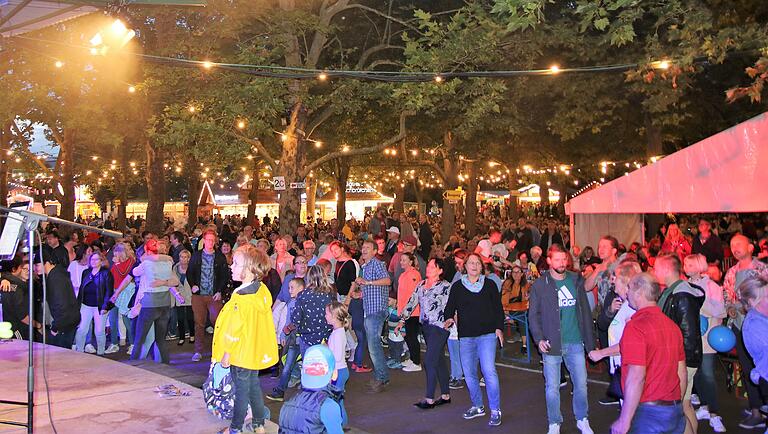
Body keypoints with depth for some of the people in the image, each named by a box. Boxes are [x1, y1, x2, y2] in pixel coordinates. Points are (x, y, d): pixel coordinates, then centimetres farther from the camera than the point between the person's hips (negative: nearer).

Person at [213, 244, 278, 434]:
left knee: (241, 390, 7)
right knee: (254, 386, 20)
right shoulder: (262, 291, -2)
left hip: (242, 353, -8)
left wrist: (226, 355, -11)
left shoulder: (241, 300, -27)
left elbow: (234, 331, -22)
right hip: (257, 351, 8)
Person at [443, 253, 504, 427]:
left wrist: (499, 327, -2)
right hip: (465, 336, 3)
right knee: (469, 373, 8)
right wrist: (449, 319, -10)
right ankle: (477, 406, 26)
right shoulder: (457, 287, 9)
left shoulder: (489, 285, 6)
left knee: (489, 371, -13)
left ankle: (495, 410, -3)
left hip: (487, 334, -3)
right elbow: (450, 307, 10)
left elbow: (498, 308, 8)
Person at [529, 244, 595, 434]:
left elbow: (585, 310, 8)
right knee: (552, 388, 5)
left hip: (575, 342, 2)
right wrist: (539, 339, -14)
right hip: (551, 344, -2)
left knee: (581, 384, 9)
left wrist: (590, 341, 6)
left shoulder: (576, 280, 4)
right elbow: (533, 314, -1)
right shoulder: (539, 285, -4)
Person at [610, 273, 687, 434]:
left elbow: (637, 377, -22)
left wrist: (624, 421, -18)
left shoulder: (636, 326, -17)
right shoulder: (672, 325, 8)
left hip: (648, 413, -8)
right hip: (675, 412, 8)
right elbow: (682, 372, 14)